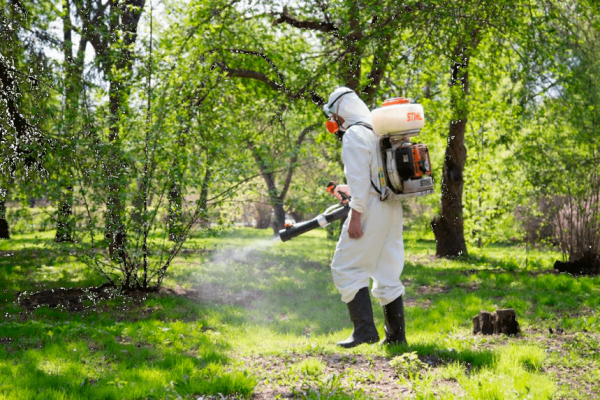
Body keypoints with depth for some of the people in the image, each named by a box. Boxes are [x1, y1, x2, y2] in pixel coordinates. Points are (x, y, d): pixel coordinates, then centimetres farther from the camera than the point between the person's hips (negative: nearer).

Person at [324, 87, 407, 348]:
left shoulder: (354, 134, -9)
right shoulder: (379, 131, 20)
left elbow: (359, 177, -18)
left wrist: (356, 216, -20)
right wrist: (351, 190, 28)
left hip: (370, 209, -9)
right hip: (392, 208, 9)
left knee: (347, 268, -4)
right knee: (387, 273, 11)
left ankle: (364, 329, -10)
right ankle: (396, 335, 12)